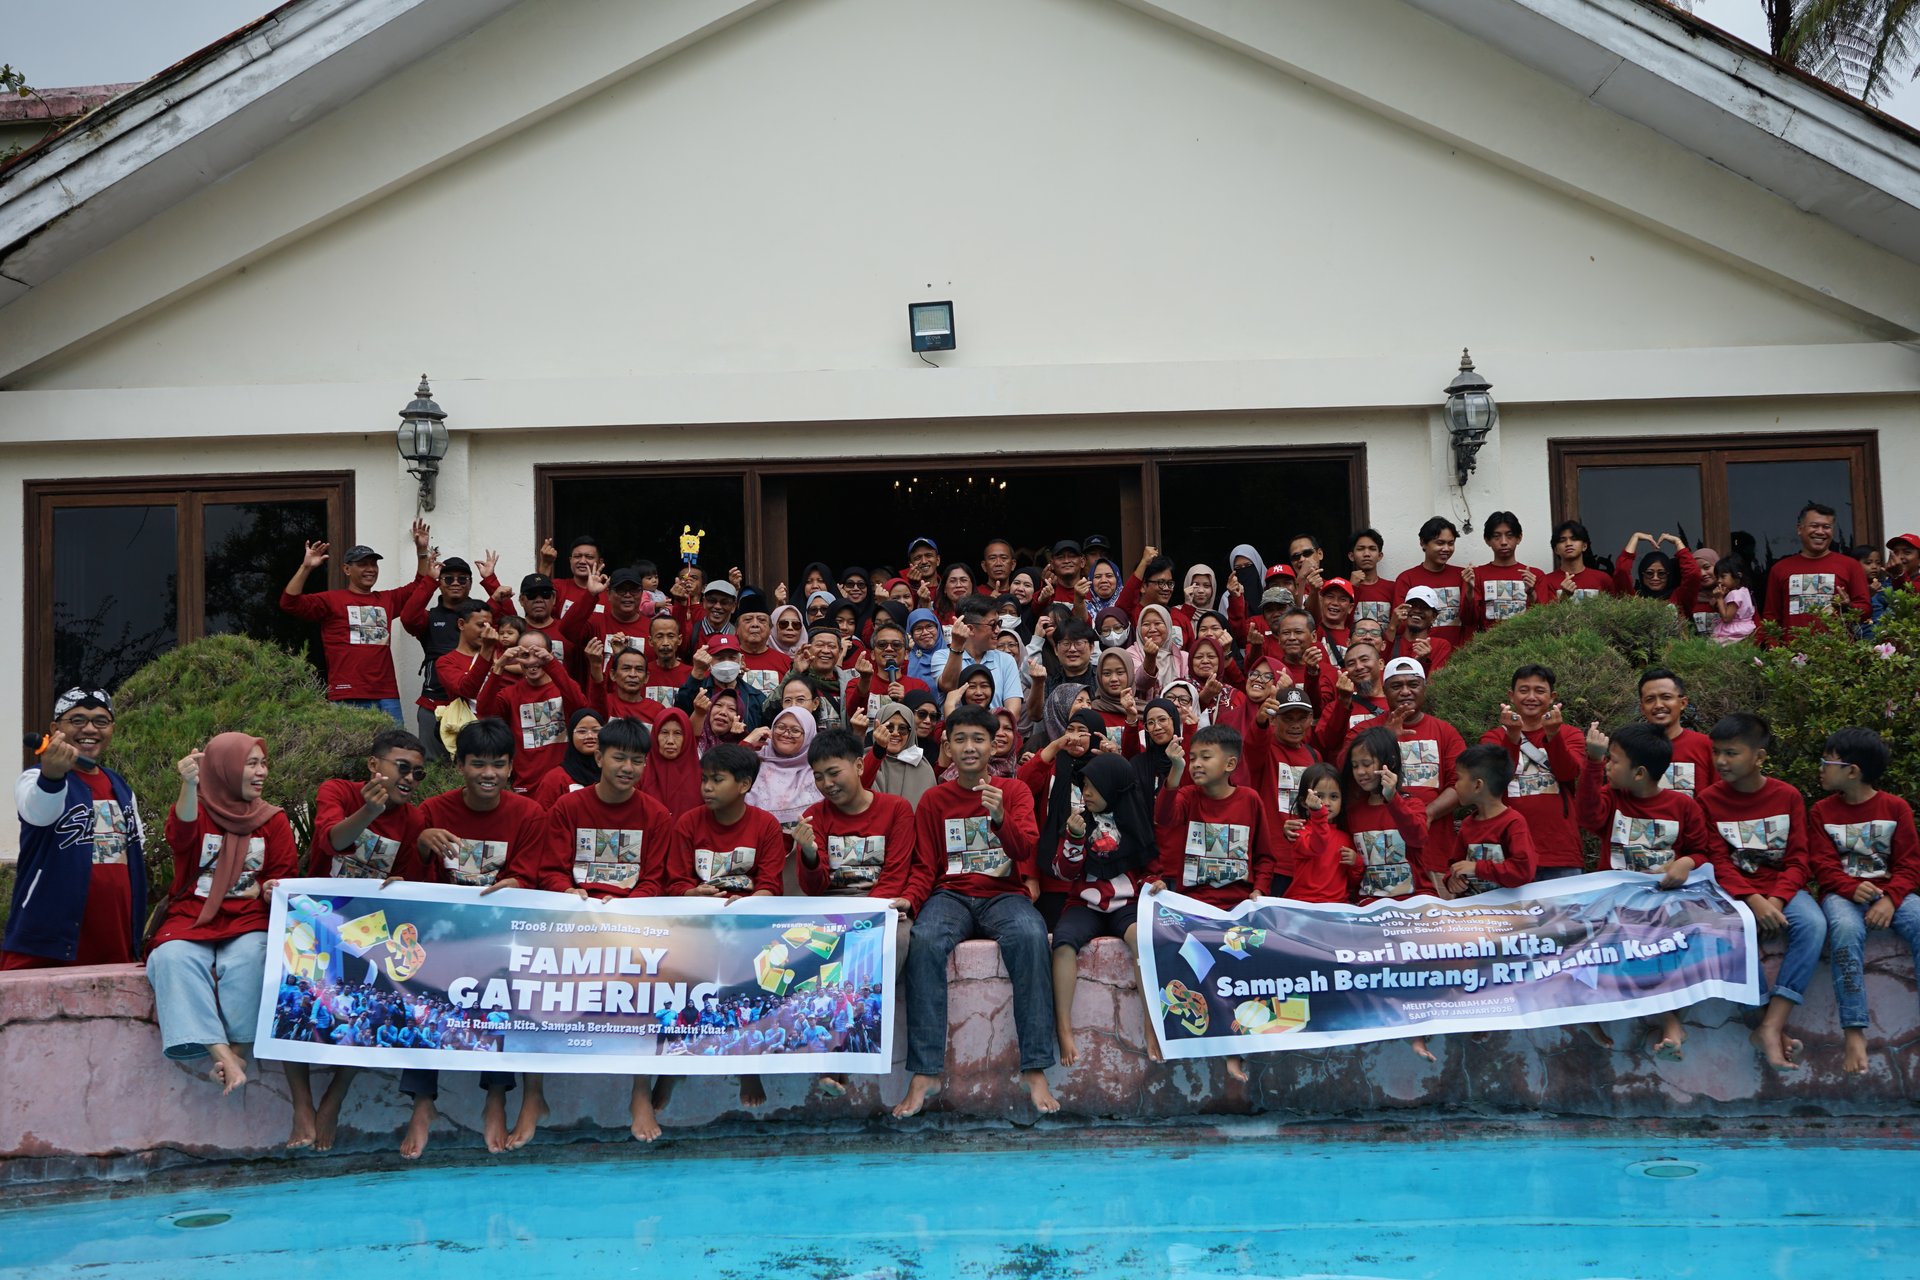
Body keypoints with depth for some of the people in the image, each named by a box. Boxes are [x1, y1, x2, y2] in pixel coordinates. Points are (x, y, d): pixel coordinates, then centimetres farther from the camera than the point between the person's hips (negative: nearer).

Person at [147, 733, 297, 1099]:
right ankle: (223, 1055, -39)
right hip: (192, 917, -1)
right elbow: (180, 834, -20)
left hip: (248, 920, 1)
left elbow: (286, 878, 12)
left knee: (248, 959, -33)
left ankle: (237, 1051, -25)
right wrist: (189, 785, -41)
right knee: (174, 958, -32)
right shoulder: (197, 810, 5)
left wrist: (273, 891, -14)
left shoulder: (274, 821, 12)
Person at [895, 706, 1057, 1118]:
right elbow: (925, 867, 12)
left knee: (1030, 937, -36)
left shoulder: (1015, 793, 9)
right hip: (951, 895, 1)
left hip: (1004, 894, -1)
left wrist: (1000, 818, -27)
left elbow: (1024, 849, -7)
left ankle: (1035, 1069, -32)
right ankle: (925, 1074, -32)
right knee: (924, 941, -34)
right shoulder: (934, 799, 13)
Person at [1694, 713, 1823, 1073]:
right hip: (1736, 890, -1)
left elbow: (1798, 860, -2)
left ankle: (1770, 1028, -32)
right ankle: (1773, 1027, -25)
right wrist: (1753, 900, -22)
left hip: (1782, 888, 1)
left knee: (1813, 924, -32)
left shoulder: (1788, 796, 1)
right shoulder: (1709, 800, -1)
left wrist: (1775, 901, -19)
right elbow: (1719, 863, -5)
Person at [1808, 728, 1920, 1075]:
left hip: (1890, 891, 1)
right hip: (1843, 892, -1)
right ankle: (1854, 1033, -40)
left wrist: (1890, 899, -19)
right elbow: (1824, 865, 0)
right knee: (1846, 929, -37)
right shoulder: (1822, 811, 7)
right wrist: (1852, 889, -20)